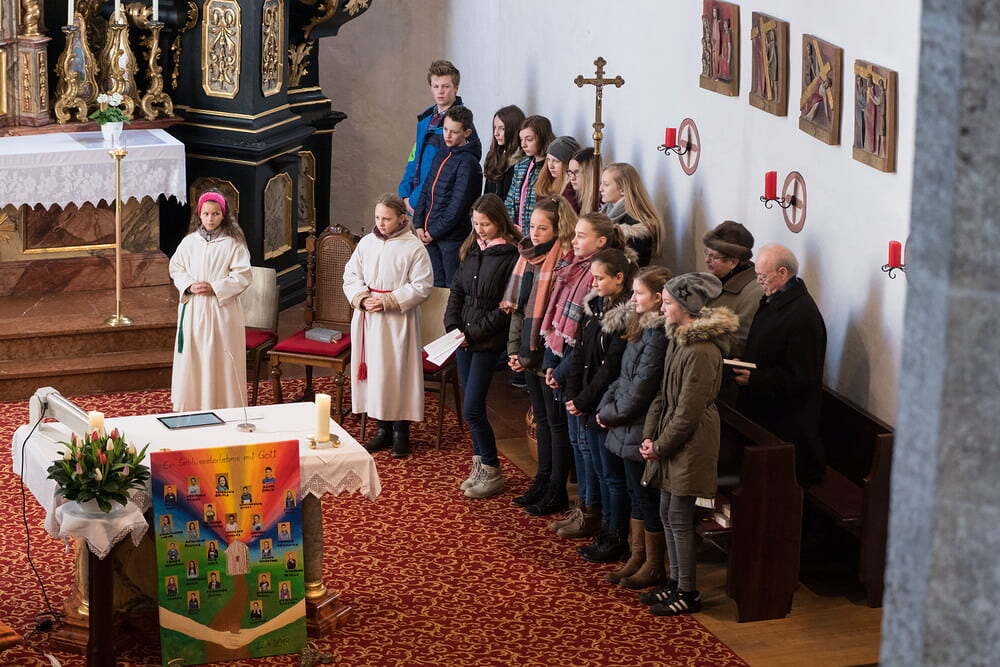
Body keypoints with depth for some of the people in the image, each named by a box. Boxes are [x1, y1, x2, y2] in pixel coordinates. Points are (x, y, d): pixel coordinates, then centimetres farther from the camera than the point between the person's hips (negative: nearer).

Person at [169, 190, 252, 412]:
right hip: (193, 309, 3)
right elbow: (176, 269, 11)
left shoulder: (233, 243, -4)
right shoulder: (189, 242, 6)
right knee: (191, 357, 5)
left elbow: (242, 276, -7)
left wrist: (215, 288, -15)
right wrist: (189, 285, -8)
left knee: (221, 358, -1)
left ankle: (224, 405, 5)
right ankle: (191, 406, 12)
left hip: (222, 309, -3)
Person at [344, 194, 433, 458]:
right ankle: (382, 430, 17)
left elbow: (421, 287, -10)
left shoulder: (414, 248, -7)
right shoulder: (367, 243, 7)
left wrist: (388, 302, -16)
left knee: (397, 374, -3)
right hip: (367, 318, 5)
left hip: (398, 322, -5)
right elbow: (350, 275, 11)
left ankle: (401, 433, 6)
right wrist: (362, 298, -9)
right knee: (373, 372, 7)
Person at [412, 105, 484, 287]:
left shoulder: (467, 162, -12)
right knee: (437, 286, 12)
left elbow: (458, 204, -16)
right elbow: (426, 190, 14)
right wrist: (419, 225, 4)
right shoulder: (441, 155, 12)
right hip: (431, 236, 7)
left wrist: (434, 232, -13)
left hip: (452, 237, -7)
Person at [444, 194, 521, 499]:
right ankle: (479, 466, 22)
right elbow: (456, 290, 12)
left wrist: (475, 332, -16)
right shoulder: (472, 249, 8)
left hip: (489, 342, -7)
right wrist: (453, 327, -1)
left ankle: (492, 473, 5)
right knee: (472, 405, 12)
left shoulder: (510, 255, -14)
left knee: (472, 409, -7)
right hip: (464, 337, 7)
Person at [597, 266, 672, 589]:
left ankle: (654, 567, 15)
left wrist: (611, 414, -10)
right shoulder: (644, 326, 9)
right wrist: (606, 406, 3)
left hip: (644, 430, -10)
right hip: (630, 428, 10)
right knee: (636, 493, 17)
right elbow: (624, 377, 15)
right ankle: (637, 558, 27)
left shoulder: (660, 335, -22)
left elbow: (641, 388, -22)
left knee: (647, 496, 3)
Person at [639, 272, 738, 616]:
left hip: (690, 443, -9)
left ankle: (688, 593, 8)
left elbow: (689, 410, -20)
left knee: (679, 517, -2)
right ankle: (676, 581, 27)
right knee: (667, 513, 15)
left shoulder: (702, 351, -22)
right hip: (670, 440, 9)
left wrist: (660, 446, -13)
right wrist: (650, 435, 3)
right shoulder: (678, 339, 9)